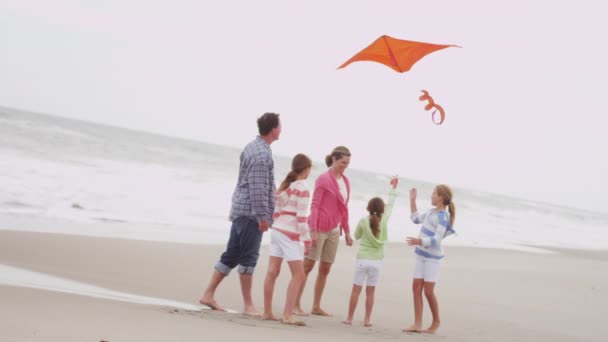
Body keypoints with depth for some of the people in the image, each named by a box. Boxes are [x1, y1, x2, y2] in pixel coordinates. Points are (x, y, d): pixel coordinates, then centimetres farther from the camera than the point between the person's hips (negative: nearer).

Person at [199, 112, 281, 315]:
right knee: (248, 258, -5)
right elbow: (257, 188, -20)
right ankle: (248, 306, 0)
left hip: (240, 209, 10)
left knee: (231, 255, 12)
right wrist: (263, 216, -18)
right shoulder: (262, 153, -16)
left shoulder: (252, 147, 15)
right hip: (251, 212, -10)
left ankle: (208, 295, 14)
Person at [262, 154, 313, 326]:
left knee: (272, 272, 7)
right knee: (298, 275, -4)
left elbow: (275, 210, 12)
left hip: (277, 230, 8)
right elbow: (301, 216, -14)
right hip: (290, 234, -8)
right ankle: (287, 315, -8)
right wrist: (307, 239, -10)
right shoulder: (302, 188, -11)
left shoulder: (285, 184, 12)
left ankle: (267, 312, 11)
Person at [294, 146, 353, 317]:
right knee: (308, 265, -4)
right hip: (319, 227, -7)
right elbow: (314, 205, -10)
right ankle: (296, 305, -2)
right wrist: (313, 230, -17)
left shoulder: (345, 181, 11)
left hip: (334, 230, 7)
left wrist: (347, 232, 16)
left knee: (325, 269, 8)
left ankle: (316, 306, 14)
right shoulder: (323, 179, -7)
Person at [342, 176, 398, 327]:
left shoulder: (363, 221, -6)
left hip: (362, 260, -1)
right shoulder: (384, 220, -3)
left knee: (356, 289, 2)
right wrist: (393, 188, 24)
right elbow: (390, 205, 12)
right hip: (377, 261, 2)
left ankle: (349, 318, 4)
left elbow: (356, 236, 11)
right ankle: (367, 319, 10)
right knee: (370, 291, 8)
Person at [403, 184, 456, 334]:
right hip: (422, 254, 8)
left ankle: (436, 322, 15)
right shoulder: (432, 212, 12)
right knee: (416, 287, 2)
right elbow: (416, 219, 28)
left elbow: (437, 239, -22)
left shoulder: (442, 216, -14)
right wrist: (412, 200, 24)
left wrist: (419, 241, -34)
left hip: (432, 257, -8)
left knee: (428, 291, -3)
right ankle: (417, 324, 4)